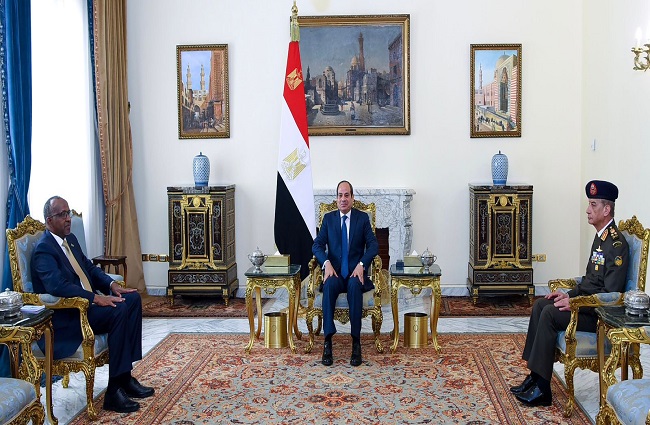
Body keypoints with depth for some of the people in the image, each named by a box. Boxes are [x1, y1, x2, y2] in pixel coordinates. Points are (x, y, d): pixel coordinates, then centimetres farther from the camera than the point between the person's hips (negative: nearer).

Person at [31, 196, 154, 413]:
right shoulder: (43, 249, -14)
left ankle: (125, 376, -7)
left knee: (133, 299, -7)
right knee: (119, 312, -28)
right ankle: (114, 390, -23)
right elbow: (58, 286, -29)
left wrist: (111, 284, 1)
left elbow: (89, 267, 20)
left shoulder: (70, 239, 15)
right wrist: (95, 298, -31)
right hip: (67, 316, -9)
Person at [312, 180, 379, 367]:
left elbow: (373, 245, -1)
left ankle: (356, 342, -34)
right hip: (334, 271, 1)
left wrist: (361, 265, -18)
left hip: (355, 271, -1)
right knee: (329, 285, -34)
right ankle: (328, 341, -34)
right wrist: (326, 263, -16)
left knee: (355, 285, -36)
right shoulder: (328, 218, 11)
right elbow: (317, 245, 3)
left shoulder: (363, 218, 8)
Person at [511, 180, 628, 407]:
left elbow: (611, 294, -23)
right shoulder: (601, 237, 13)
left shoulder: (617, 244, -18)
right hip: (587, 302, 10)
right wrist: (569, 294, 7)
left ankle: (542, 389, -16)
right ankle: (534, 376, -1)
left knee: (550, 314, -23)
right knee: (540, 305, -1)